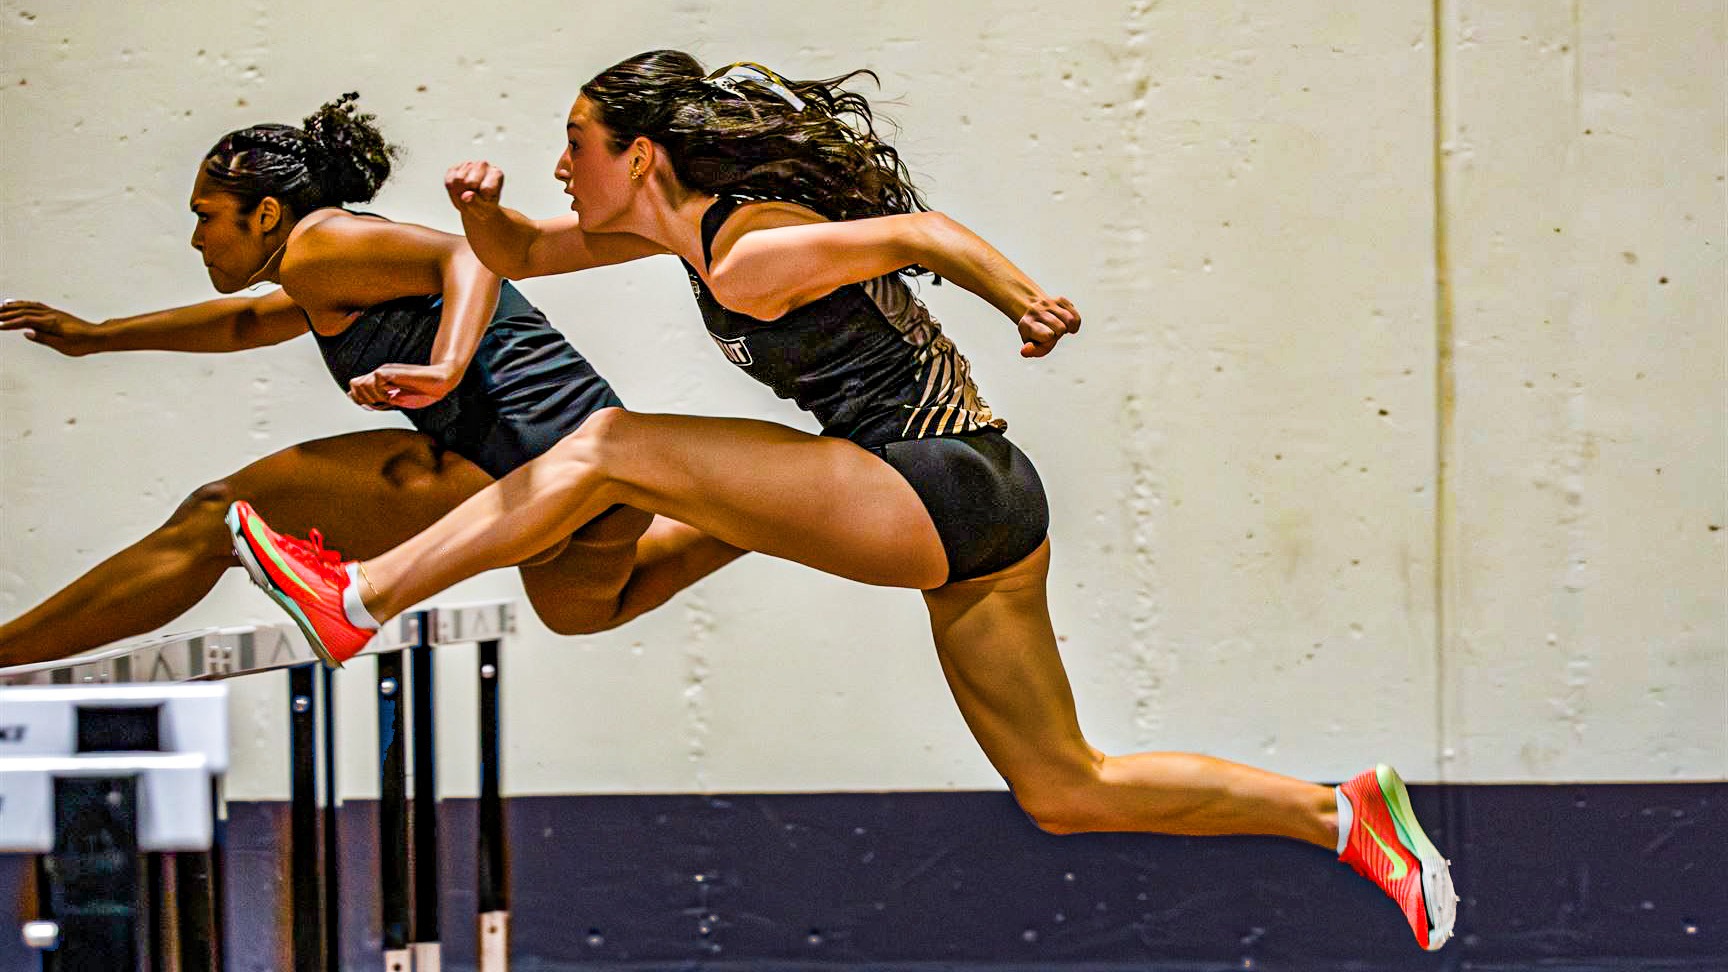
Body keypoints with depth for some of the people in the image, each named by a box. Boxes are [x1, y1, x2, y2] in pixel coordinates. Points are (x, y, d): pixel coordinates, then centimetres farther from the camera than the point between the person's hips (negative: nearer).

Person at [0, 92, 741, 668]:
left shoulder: (318, 247, -5)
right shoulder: (352, 270, 24)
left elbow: (470, 259, -20)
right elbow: (250, 323, 42)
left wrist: (442, 371, -36)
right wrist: (98, 337, 46)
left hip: (523, 475, -10)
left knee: (211, 522, -6)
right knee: (583, 607, 44)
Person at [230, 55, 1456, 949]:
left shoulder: (750, 259, -14)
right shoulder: (695, 207, 13)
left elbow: (914, 232, -11)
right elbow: (523, 256, 20)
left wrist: (1028, 306, -4)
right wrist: (483, 208, 0)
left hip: (942, 493, -10)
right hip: (981, 510, 10)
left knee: (610, 447, -7)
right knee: (1066, 792, 15)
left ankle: (357, 601, -1)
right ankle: (1346, 817, 14)